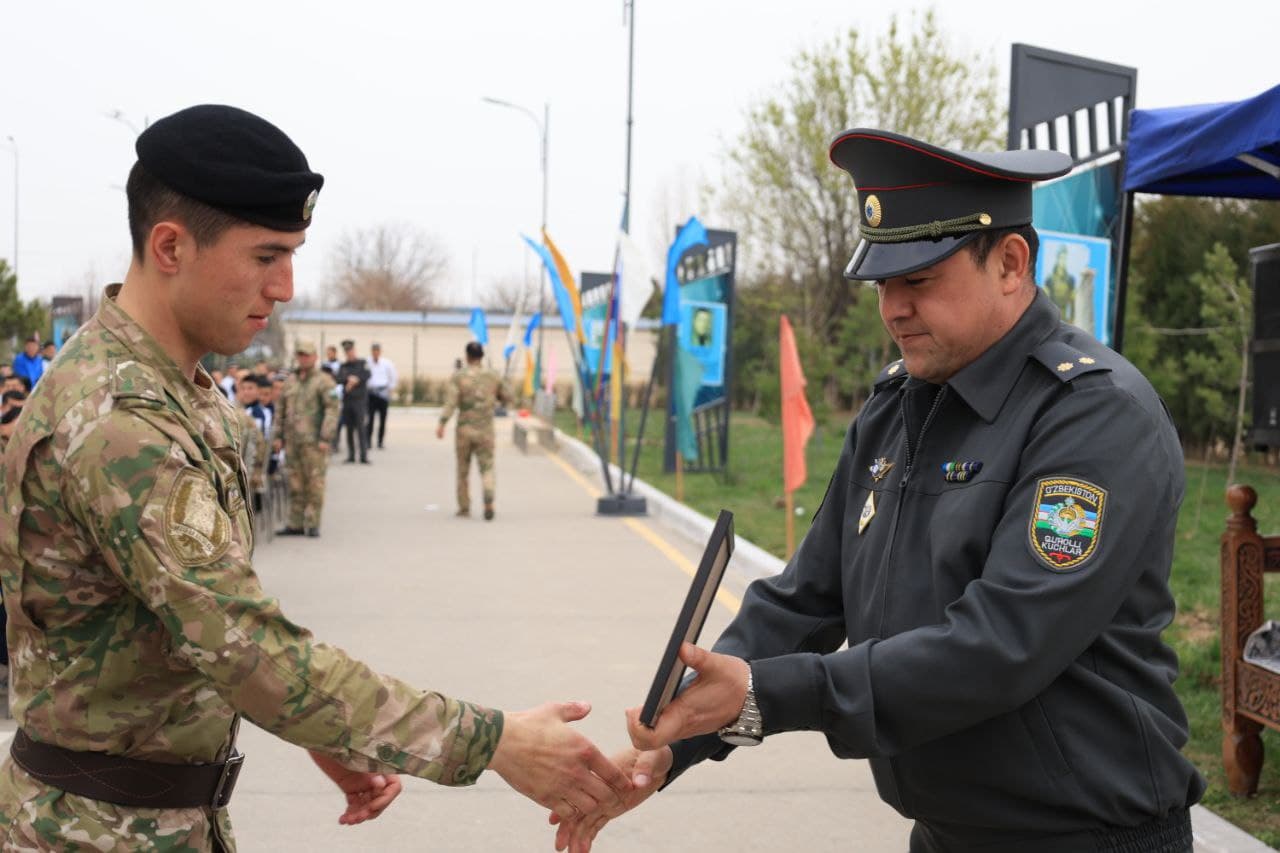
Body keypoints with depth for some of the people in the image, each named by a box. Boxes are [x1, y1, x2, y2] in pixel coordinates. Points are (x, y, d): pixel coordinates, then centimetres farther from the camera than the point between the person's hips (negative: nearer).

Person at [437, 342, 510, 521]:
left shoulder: (458, 377, -5)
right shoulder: (492, 376, 2)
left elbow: (450, 402, -17)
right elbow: (507, 398, 13)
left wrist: (441, 424, -21)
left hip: (464, 430, 0)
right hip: (485, 431, 0)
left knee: (463, 470, 16)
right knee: (487, 469, 0)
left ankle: (464, 507, 24)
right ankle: (489, 502, -25)